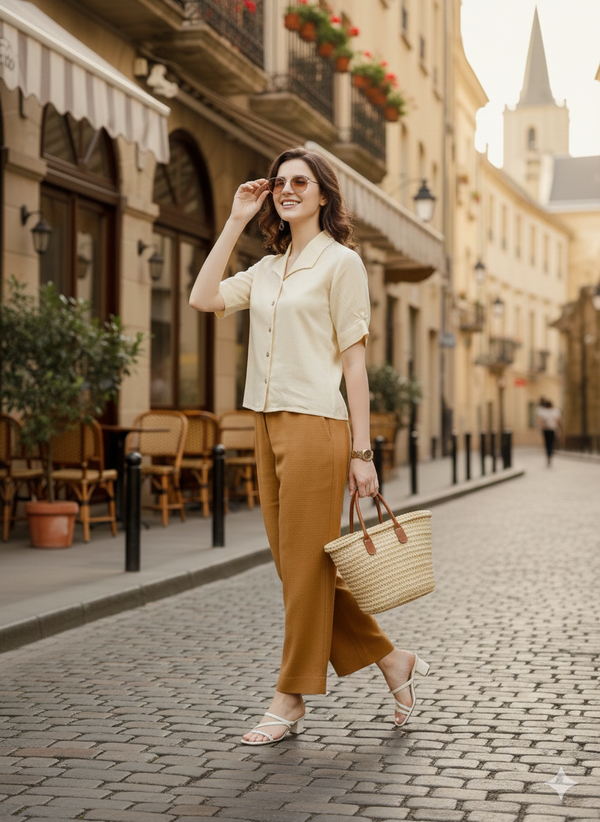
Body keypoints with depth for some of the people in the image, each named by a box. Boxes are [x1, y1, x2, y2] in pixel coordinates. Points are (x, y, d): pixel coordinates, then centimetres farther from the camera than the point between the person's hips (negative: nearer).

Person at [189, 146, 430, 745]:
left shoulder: (341, 262, -2)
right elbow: (204, 298, 5)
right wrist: (235, 221, 7)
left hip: (314, 425, -8)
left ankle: (291, 700, 9)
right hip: (267, 424, 8)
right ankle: (393, 662, 20)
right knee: (294, 566, 9)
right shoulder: (268, 269, 17)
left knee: (306, 566, -1)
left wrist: (361, 452, -10)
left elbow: (354, 359, -6)